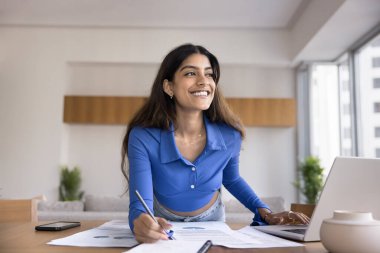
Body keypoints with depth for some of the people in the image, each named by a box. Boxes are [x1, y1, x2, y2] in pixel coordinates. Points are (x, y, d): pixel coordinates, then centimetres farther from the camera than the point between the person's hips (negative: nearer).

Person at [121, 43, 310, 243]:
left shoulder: (230, 135, -16)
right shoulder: (142, 137, -24)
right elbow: (139, 206, -30)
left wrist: (265, 213, -8)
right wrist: (142, 224, -52)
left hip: (211, 220, 1)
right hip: (163, 224, 0)